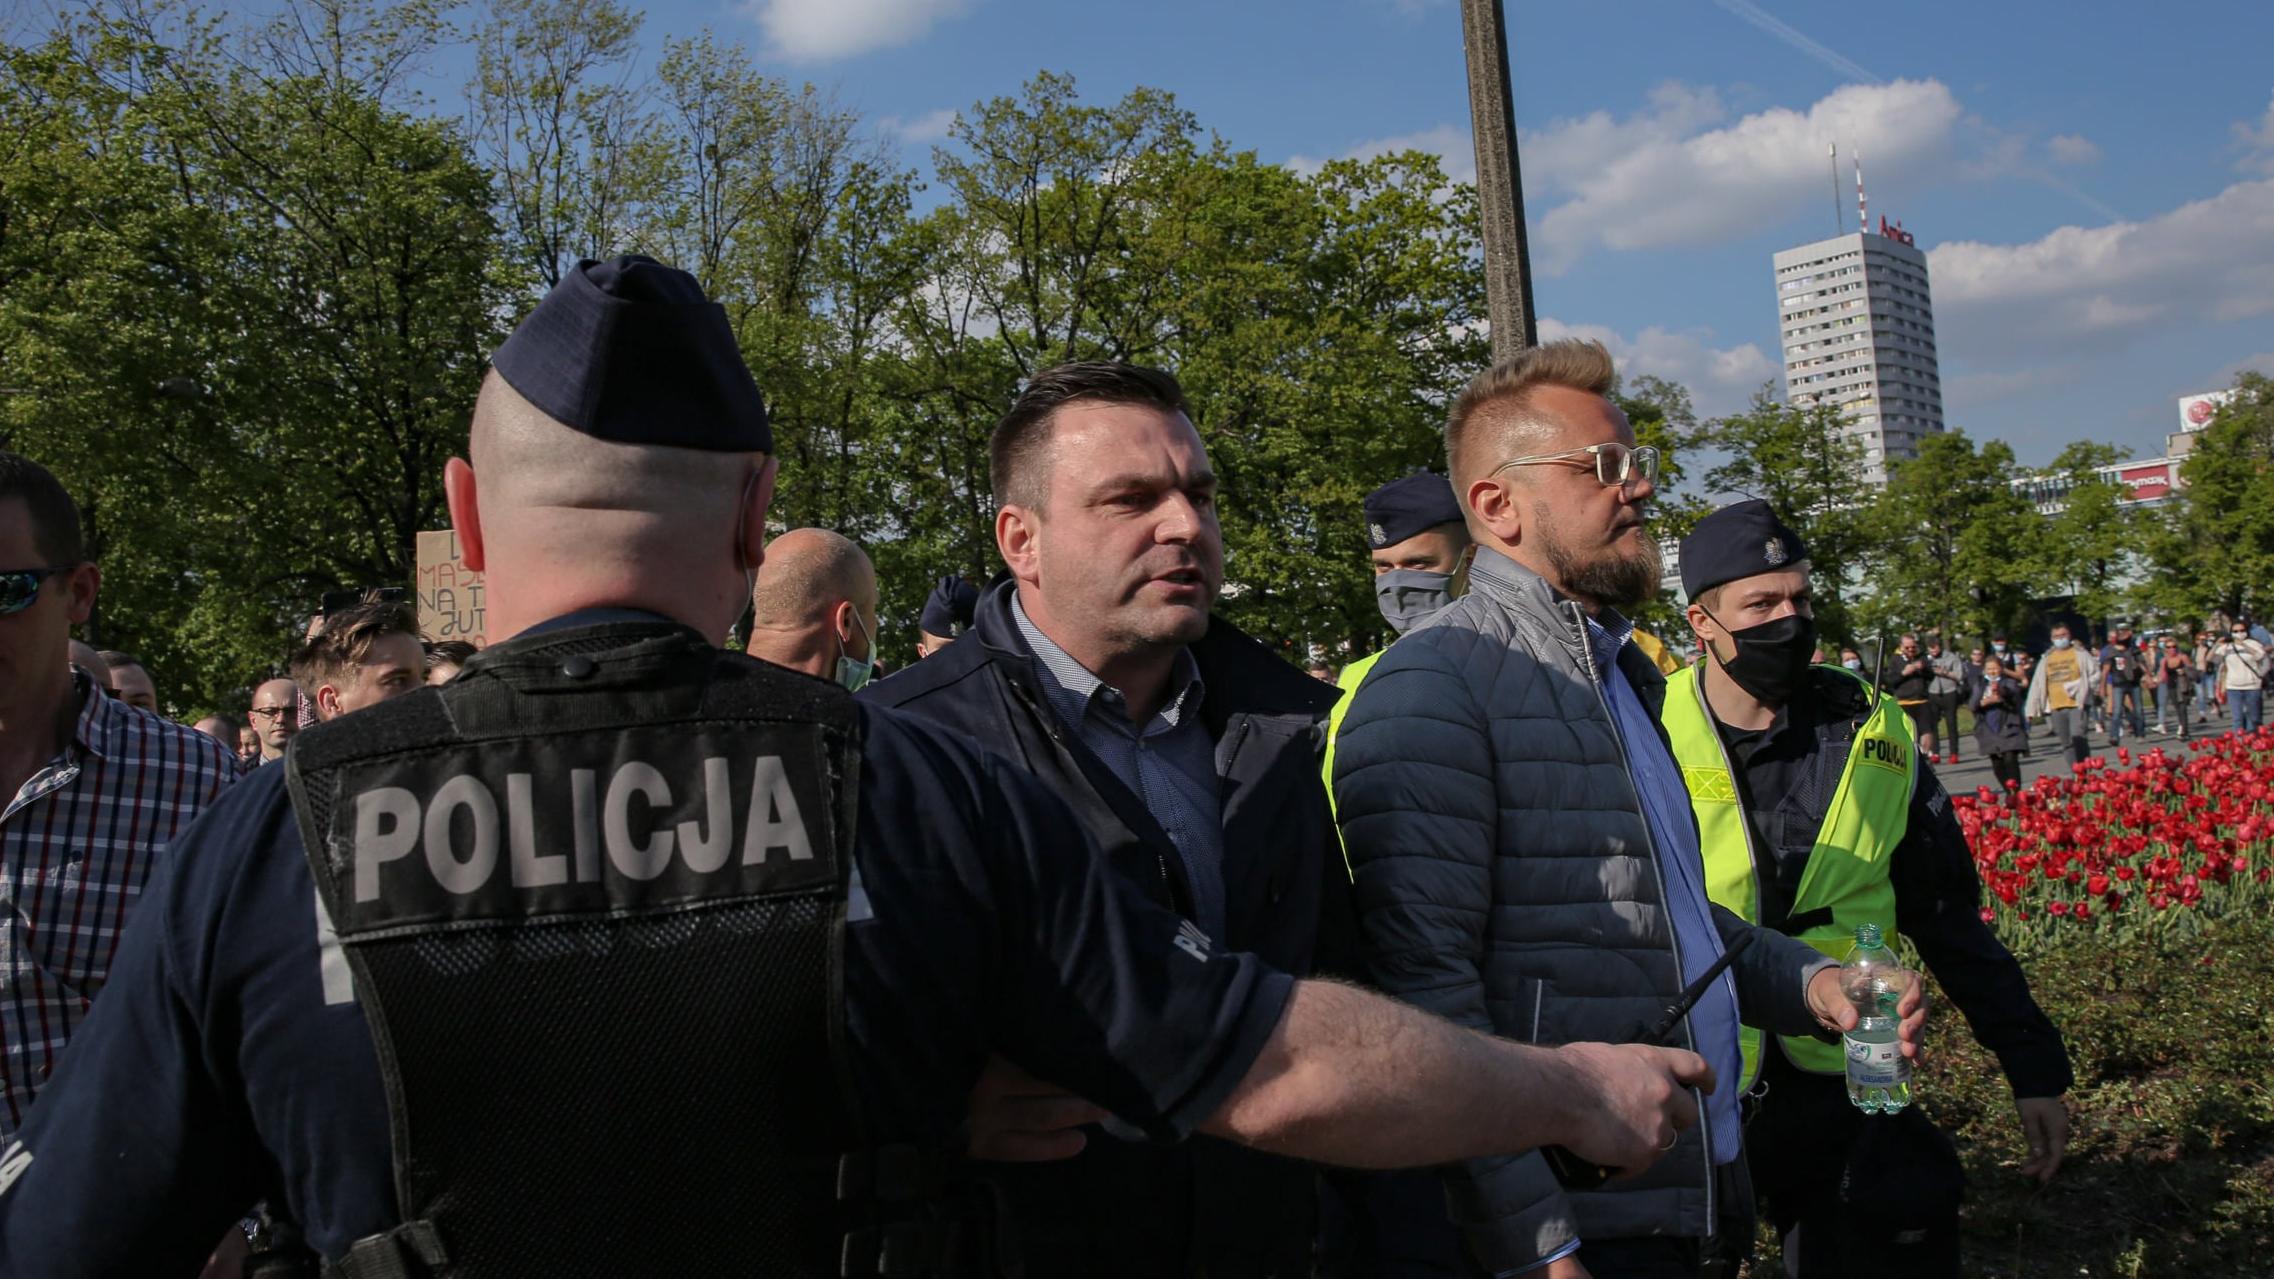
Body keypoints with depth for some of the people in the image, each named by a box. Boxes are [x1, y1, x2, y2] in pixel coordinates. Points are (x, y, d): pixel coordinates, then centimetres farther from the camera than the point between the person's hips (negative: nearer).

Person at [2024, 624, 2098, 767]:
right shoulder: (2046, 659, 14)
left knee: (2077, 736, -20)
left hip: (2077, 704, -4)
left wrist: (2080, 685, -12)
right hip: (2056, 707, 4)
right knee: (2066, 743, 5)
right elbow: (2037, 684, 12)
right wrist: (2031, 709, 6)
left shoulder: (2080, 654, 6)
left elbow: (2096, 675, 5)